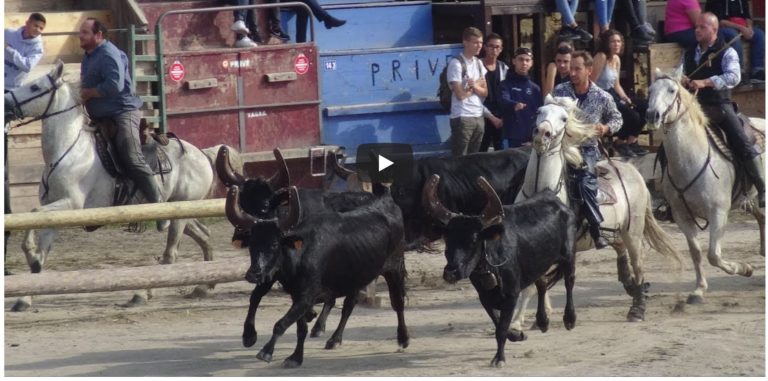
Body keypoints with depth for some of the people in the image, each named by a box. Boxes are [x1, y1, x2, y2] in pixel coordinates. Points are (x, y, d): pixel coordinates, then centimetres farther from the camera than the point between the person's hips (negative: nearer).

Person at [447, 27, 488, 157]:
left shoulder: (478, 63, 13)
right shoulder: (456, 63, -10)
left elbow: (484, 92, 10)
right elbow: (460, 94, -15)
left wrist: (474, 86, -12)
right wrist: (478, 85, 1)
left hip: (478, 116, 7)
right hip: (462, 117, -7)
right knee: (460, 157, -6)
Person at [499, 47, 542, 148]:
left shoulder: (535, 88, 13)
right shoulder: (506, 84, 2)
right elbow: (504, 101, -19)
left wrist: (534, 139, -2)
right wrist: (514, 105, -42)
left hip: (531, 139, 3)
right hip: (513, 139, -3)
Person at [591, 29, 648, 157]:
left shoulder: (616, 59, 11)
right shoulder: (601, 57, -16)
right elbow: (591, 83, -19)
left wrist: (625, 98, 1)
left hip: (612, 94, 9)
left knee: (644, 108, -1)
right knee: (632, 115, -21)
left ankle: (631, 141, 13)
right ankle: (620, 143, 4)